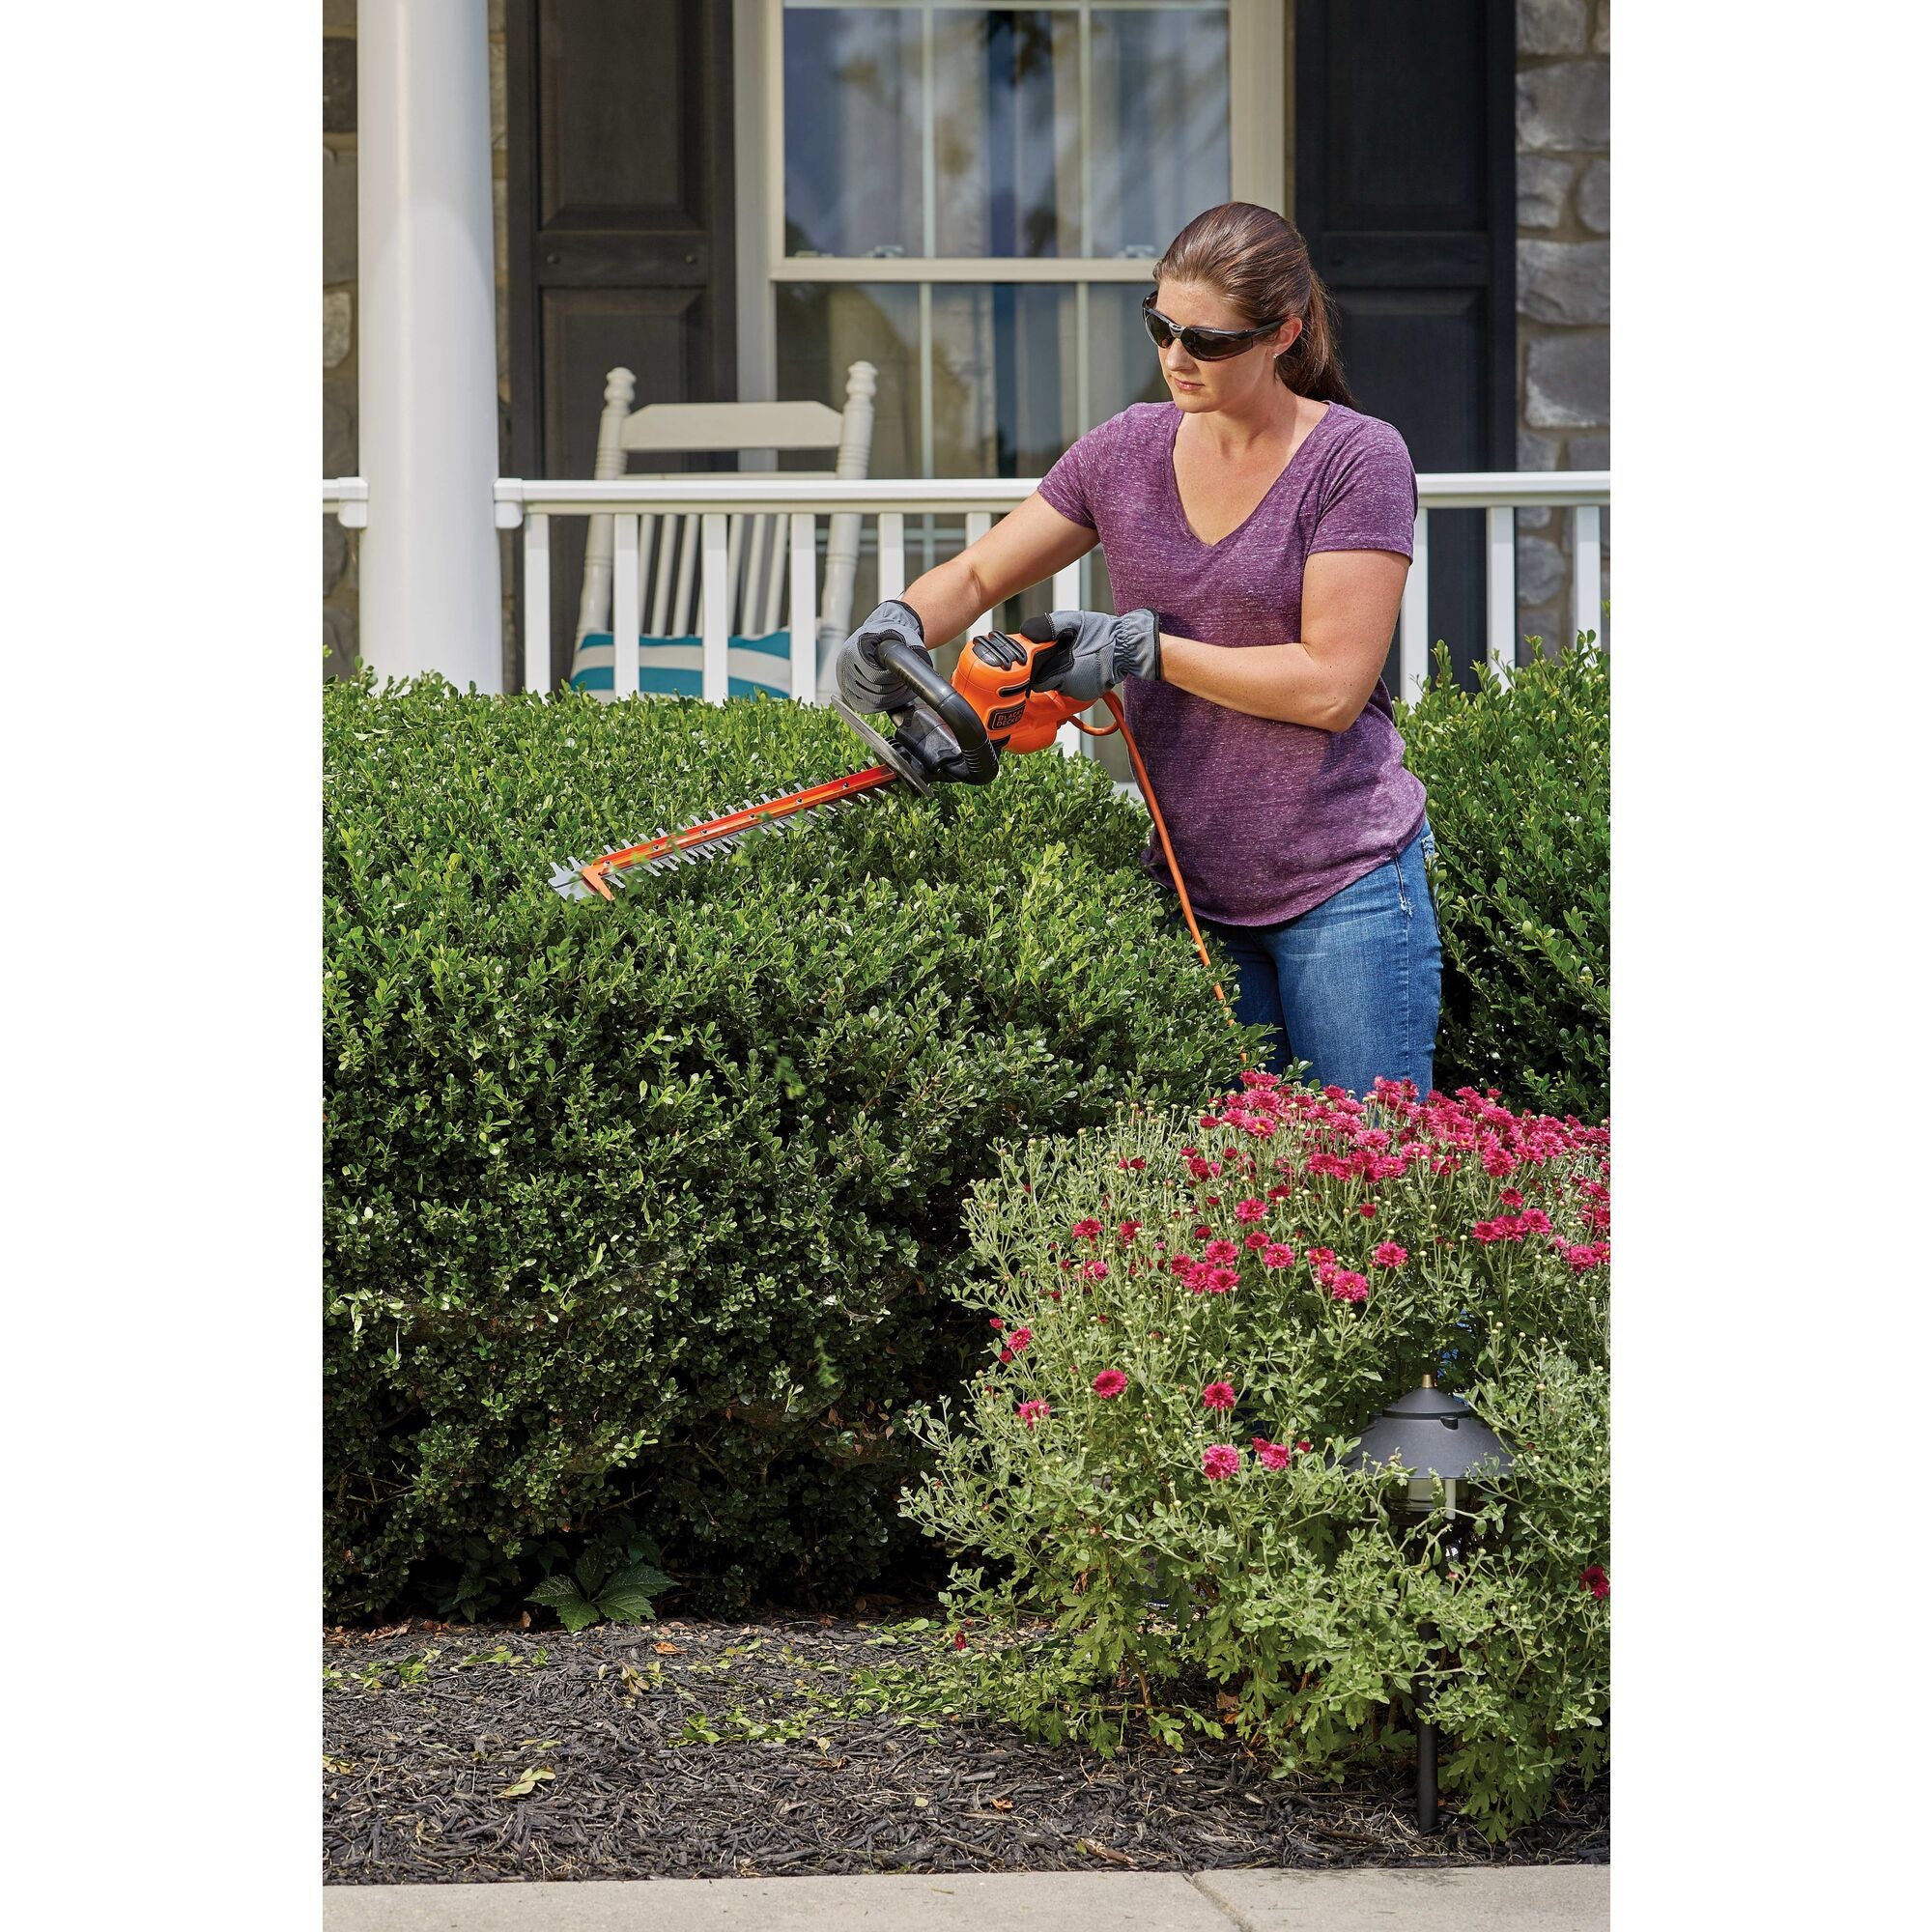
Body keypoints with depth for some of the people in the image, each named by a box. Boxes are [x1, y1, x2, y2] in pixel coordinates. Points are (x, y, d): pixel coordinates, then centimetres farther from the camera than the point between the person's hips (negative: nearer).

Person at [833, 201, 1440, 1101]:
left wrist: (1145, 647, -13)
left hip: (1342, 890, -5)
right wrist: (898, 625, -9)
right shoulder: (1130, 451, 6)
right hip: (1194, 890, 5)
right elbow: (977, 575, 14)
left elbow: (1332, 684, -15)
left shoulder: (1357, 459, -9)